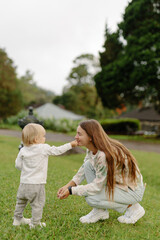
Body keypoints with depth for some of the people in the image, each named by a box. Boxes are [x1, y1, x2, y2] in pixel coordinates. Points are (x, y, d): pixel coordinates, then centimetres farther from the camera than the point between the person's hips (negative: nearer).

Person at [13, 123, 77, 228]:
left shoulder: (23, 150, 0)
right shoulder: (44, 148, -11)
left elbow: (18, 165, 4)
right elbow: (58, 150, 0)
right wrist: (71, 144, 12)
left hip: (24, 183, 6)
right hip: (37, 184, -5)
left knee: (21, 202, 22)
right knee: (38, 204, 6)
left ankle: (17, 219, 37)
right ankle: (35, 223, 12)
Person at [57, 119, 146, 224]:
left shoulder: (104, 156, -33)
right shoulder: (91, 149, -5)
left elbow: (97, 186, -25)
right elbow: (84, 169, 9)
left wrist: (71, 191, -18)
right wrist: (68, 185, -3)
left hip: (132, 190, -9)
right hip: (117, 181, 9)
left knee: (91, 198, -22)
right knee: (88, 165, -6)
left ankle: (132, 207, 0)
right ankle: (100, 211, 4)